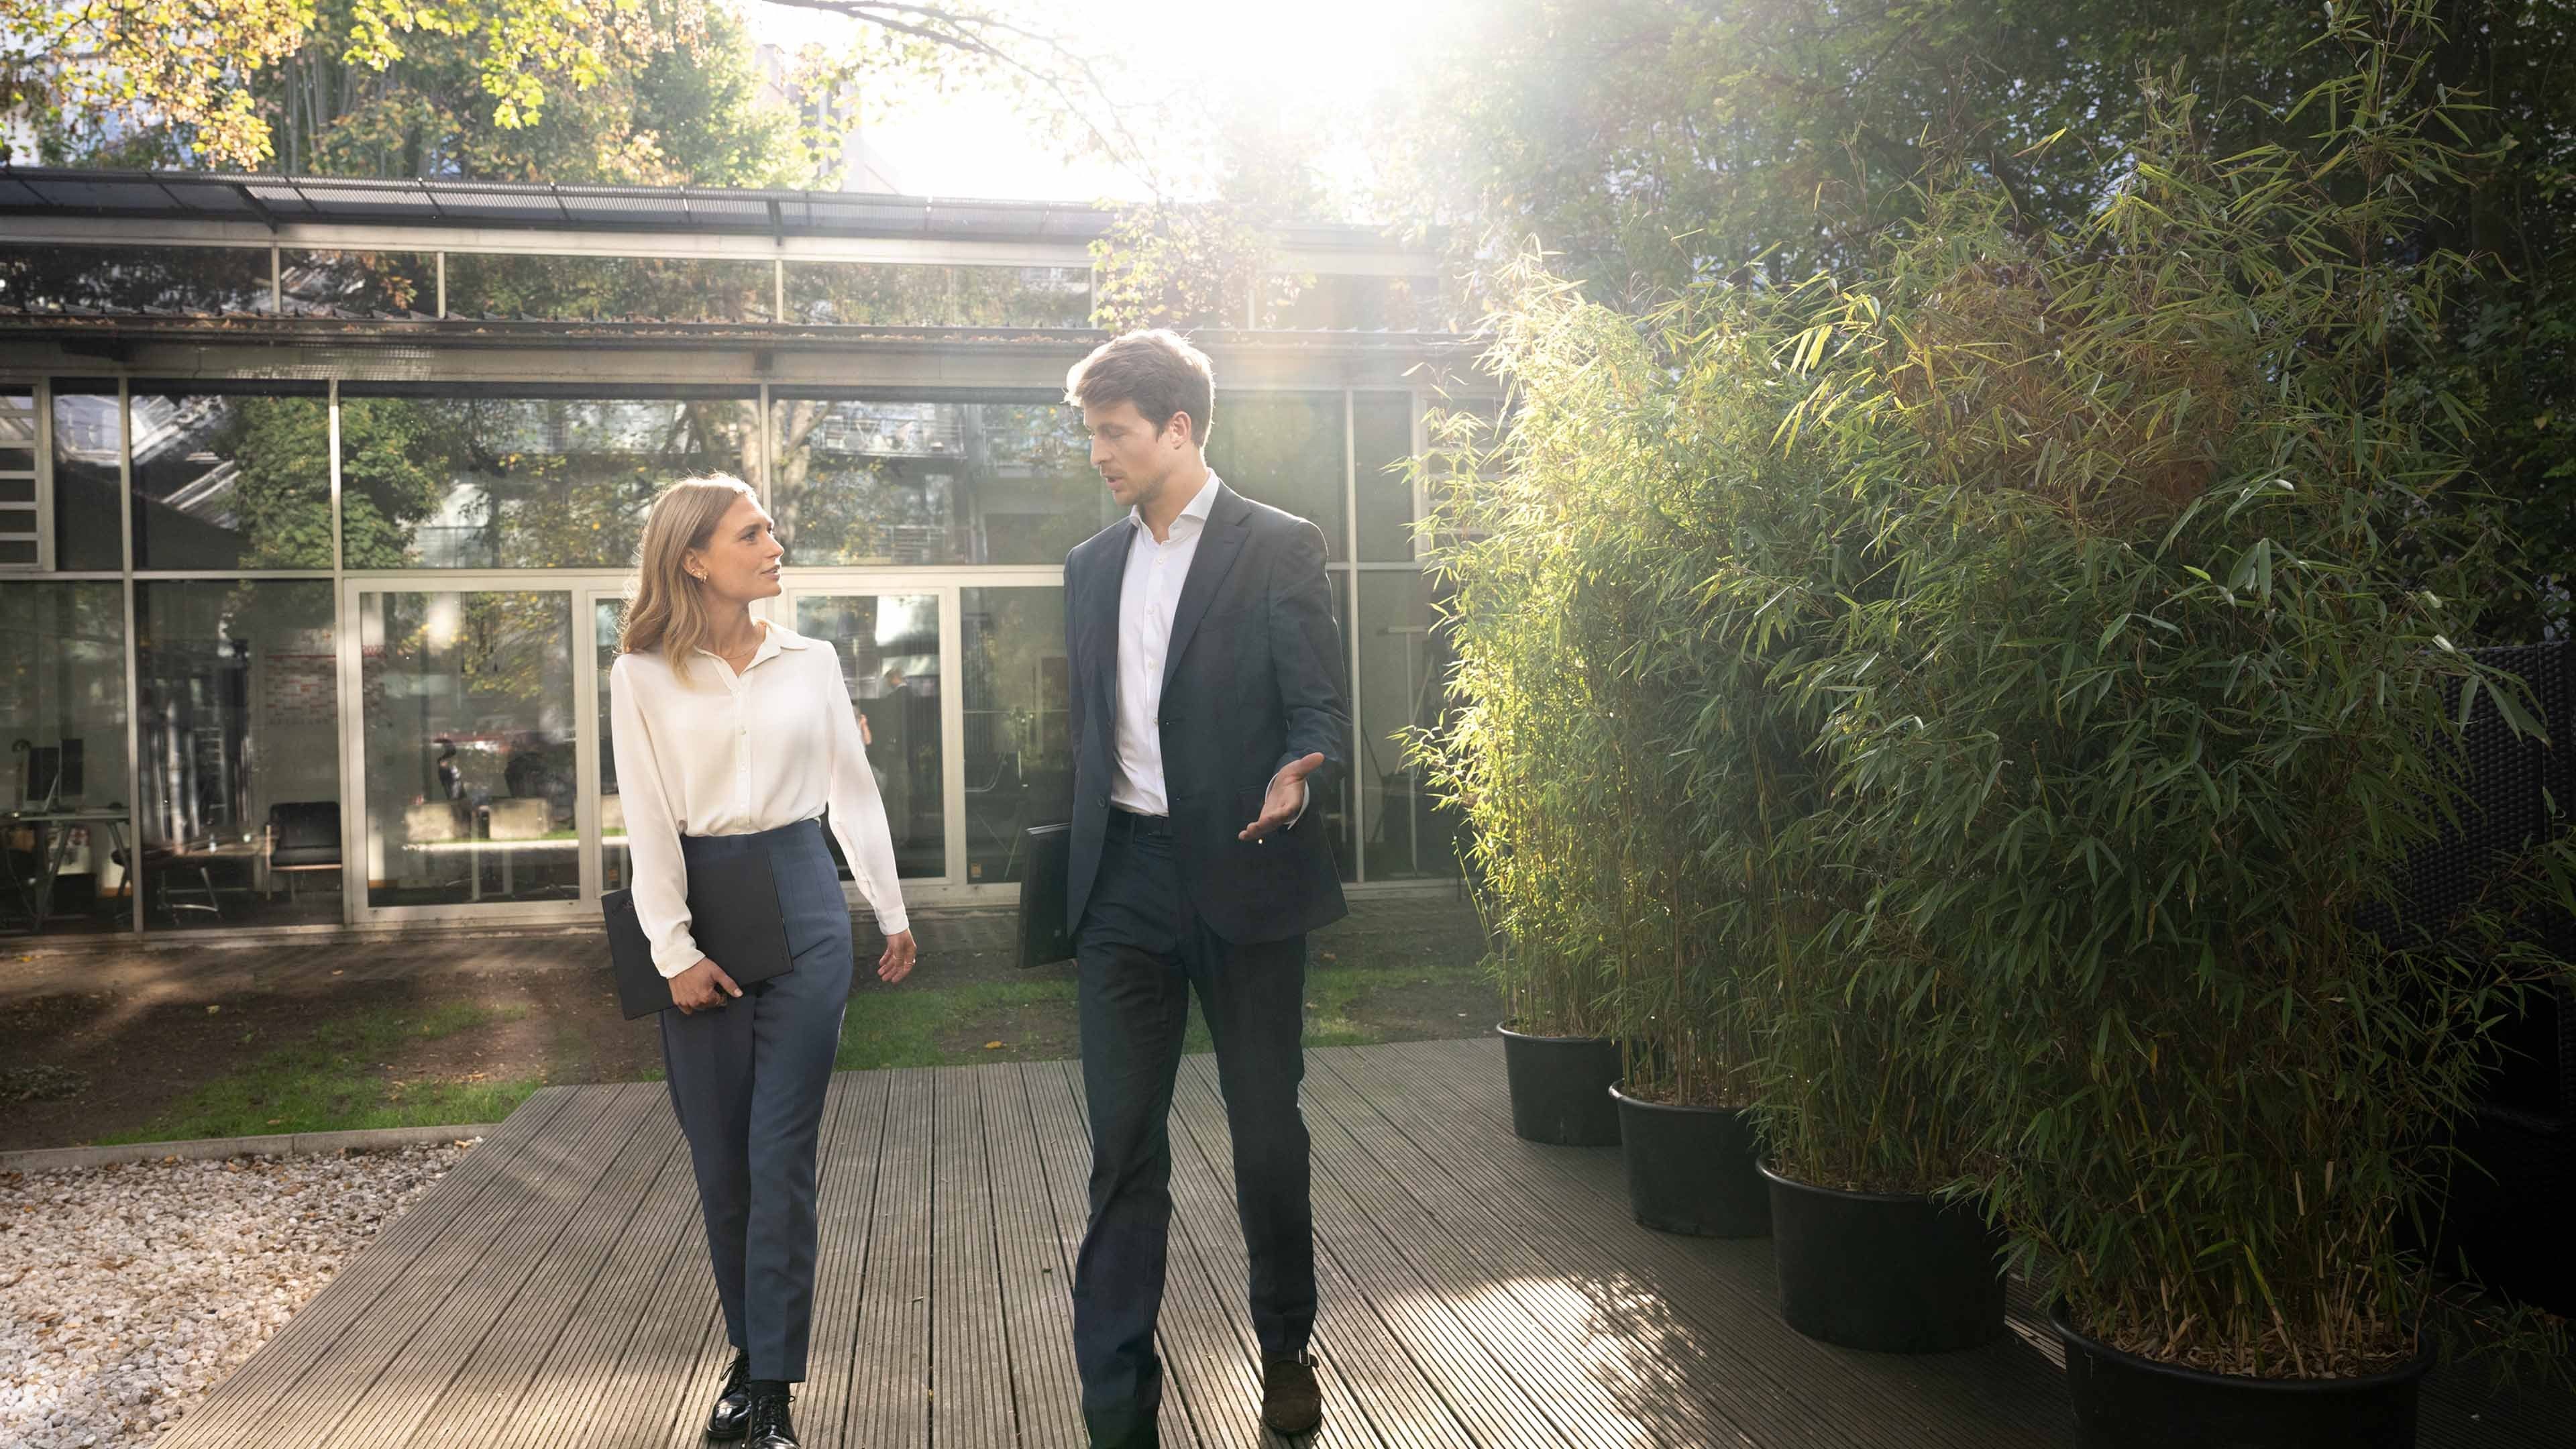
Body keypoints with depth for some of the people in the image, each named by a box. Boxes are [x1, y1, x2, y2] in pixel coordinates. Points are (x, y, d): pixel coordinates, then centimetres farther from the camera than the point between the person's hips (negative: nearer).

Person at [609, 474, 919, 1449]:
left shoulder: (811, 663, 6)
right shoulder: (643, 674, 0)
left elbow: (854, 792, 11)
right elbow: (648, 822, -3)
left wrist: (893, 914, 12)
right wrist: (675, 950, -9)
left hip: (803, 902, 1)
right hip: (698, 906, 0)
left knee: (781, 1155, -1)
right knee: (720, 1159, 8)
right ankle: (748, 1356, 26)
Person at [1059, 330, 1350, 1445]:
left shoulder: (1278, 548, -3)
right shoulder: (1092, 566, 13)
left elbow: (1321, 708, -6)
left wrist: (1296, 777, -28)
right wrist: (1083, 868, 13)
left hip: (1243, 878, -4)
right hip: (1125, 883, 4)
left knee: (1267, 1133, 9)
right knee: (1122, 1144, 3)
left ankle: (1287, 1350, 32)